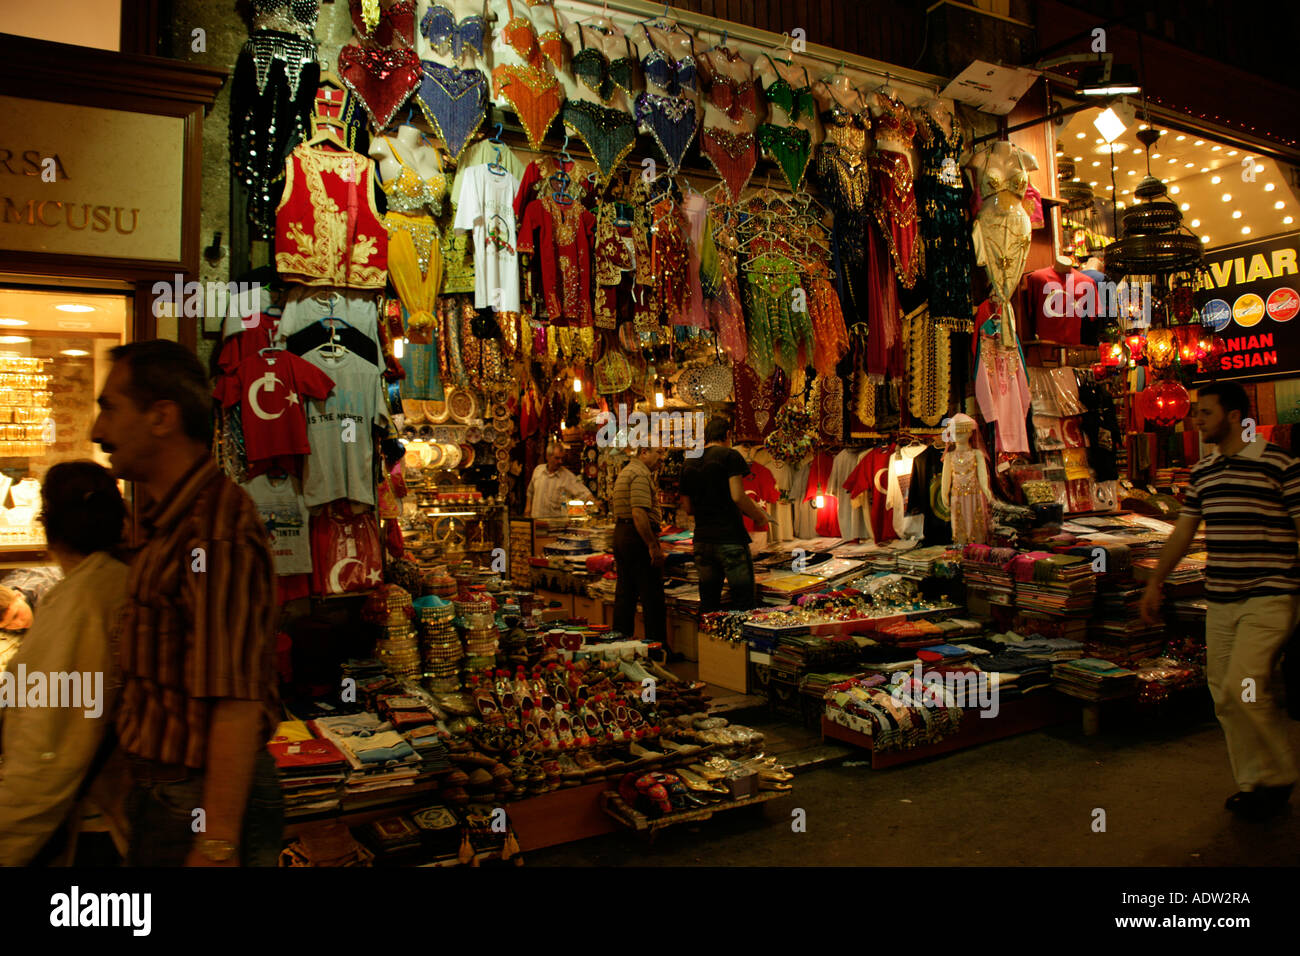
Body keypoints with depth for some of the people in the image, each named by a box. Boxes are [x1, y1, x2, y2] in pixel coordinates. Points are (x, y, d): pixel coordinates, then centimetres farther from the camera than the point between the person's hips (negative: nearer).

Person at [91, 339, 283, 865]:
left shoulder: (216, 532, -24)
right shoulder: (173, 525, 9)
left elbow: (236, 703, -27)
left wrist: (217, 846, -25)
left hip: (200, 806, -9)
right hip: (166, 794, 9)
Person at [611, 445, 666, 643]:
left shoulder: (625, 471, 20)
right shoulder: (641, 474, -13)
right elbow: (639, 513, -23)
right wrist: (653, 545, -24)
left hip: (620, 534, 10)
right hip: (638, 537, -10)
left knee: (625, 594, 13)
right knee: (652, 597, -5)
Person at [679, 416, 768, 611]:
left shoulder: (689, 464, 12)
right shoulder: (730, 455, -5)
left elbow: (688, 508, 14)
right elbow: (737, 496, -15)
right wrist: (758, 516, 0)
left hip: (702, 540, 6)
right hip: (730, 538, -6)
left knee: (708, 604, 11)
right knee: (743, 602, 0)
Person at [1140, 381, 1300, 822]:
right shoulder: (1203, 471, 12)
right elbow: (1184, 529, 19)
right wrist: (1155, 583, 21)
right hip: (1220, 599, 7)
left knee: (1242, 688, -15)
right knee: (1224, 694, 7)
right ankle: (1252, 784, 20)